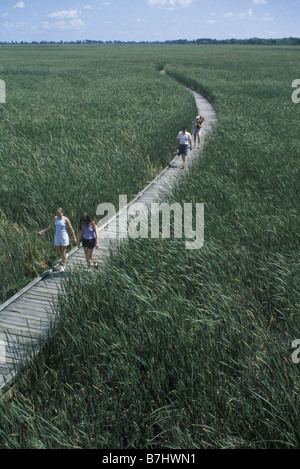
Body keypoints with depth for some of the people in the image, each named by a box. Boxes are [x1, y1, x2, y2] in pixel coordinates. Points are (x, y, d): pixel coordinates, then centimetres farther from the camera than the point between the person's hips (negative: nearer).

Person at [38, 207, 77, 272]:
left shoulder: (66, 219, -14)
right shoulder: (55, 218, 0)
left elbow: (71, 229, -8)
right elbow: (52, 226, 15)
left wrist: (74, 238, -4)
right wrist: (44, 231, 14)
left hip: (64, 237, -5)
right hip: (57, 237, 5)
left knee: (63, 252, 3)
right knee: (58, 252, 12)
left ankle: (63, 265, 22)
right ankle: (65, 256, 45)